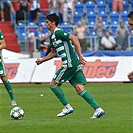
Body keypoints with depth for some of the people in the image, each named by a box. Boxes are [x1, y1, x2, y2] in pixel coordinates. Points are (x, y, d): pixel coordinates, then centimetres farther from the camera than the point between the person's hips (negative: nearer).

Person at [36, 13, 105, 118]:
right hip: (75, 65, 9)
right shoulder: (52, 36, 20)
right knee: (80, 89, 2)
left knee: (53, 84, 2)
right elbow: (53, 52, 32)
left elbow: (74, 38, -21)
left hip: (70, 65, -9)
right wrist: (42, 60, 26)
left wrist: (80, 55, -26)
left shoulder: (58, 33, -11)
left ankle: (67, 107, 4)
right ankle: (98, 109, -6)